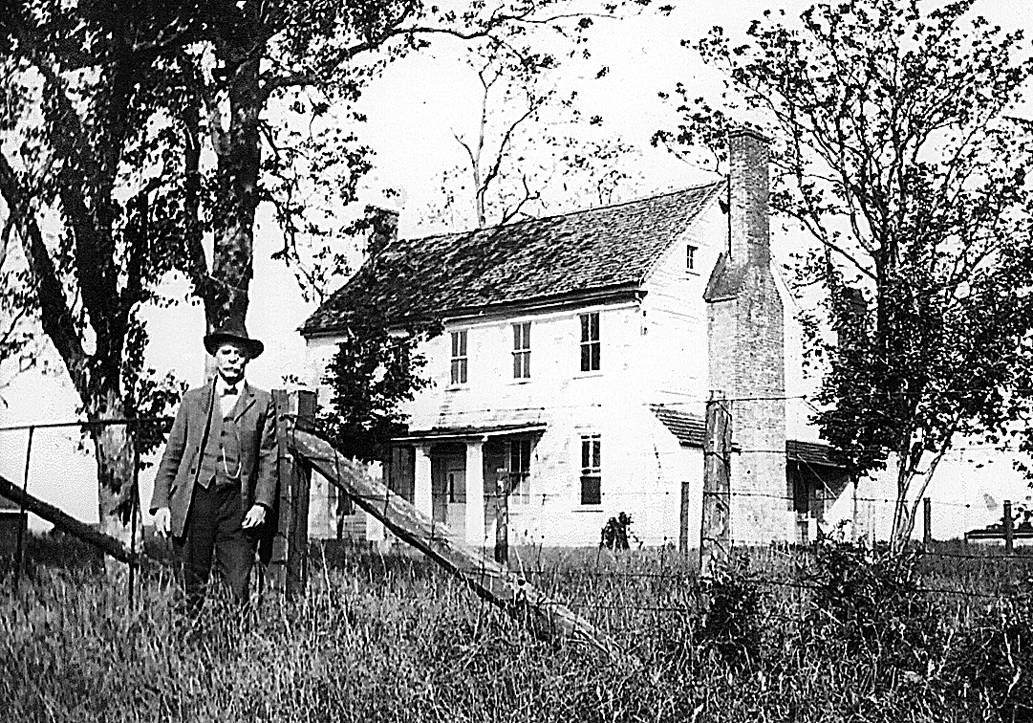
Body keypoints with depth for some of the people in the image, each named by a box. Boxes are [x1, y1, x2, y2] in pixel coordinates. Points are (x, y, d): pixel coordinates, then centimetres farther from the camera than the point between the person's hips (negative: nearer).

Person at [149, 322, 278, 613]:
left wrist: (262, 503, -6)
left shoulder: (262, 403, 9)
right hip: (195, 499, 1)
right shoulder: (193, 400, 13)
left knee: (238, 588, -5)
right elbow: (171, 456, 11)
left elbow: (268, 459, 6)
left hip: (237, 502, -1)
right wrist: (161, 504, 1)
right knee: (193, 587, 4)